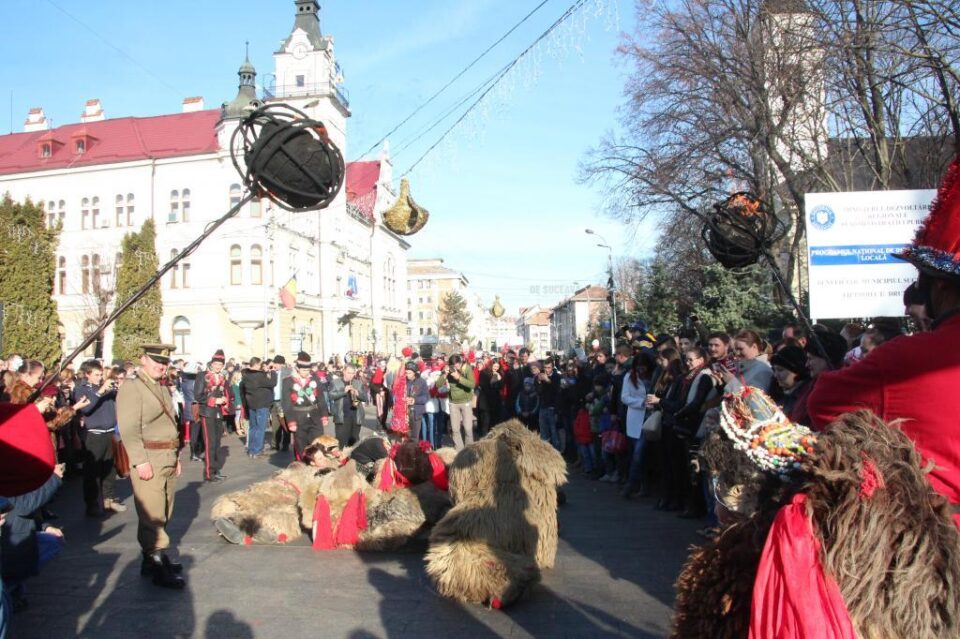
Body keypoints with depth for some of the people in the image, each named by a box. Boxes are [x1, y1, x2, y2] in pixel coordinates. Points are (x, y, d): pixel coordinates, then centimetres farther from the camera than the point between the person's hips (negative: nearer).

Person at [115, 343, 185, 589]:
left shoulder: (162, 388, 18)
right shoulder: (131, 387, -9)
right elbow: (129, 428, -17)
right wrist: (141, 461, -22)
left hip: (168, 459, 9)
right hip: (148, 459, -9)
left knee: (164, 514, 13)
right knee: (152, 515, -6)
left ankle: (150, 558, 24)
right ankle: (158, 565, -1)